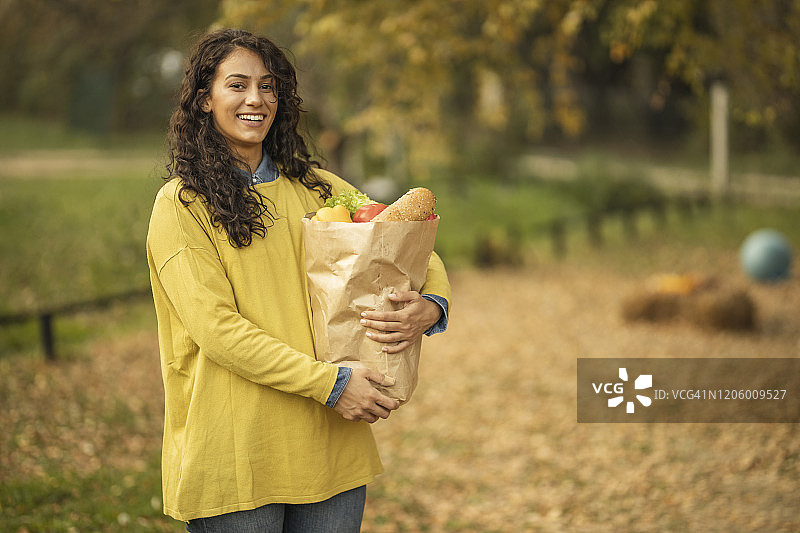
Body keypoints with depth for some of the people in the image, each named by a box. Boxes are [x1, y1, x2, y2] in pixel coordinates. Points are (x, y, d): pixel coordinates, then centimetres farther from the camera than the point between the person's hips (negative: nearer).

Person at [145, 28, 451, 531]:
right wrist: (330, 383, -17)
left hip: (332, 446, 4)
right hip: (234, 455, -4)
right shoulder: (182, 204, -2)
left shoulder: (317, 189, 11)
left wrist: (430, 308, -9)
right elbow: (216, 327, -12)